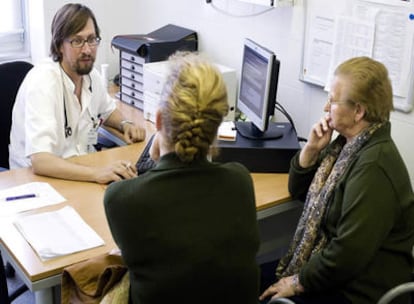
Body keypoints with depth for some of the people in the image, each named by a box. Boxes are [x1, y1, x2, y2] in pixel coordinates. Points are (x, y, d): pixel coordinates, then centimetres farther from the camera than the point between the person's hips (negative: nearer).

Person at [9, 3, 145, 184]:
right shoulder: (42, 82, -22)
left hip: (83, 172, 7)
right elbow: (39, 161, -33)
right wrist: (97, 173, -45)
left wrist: (125, 125, 0)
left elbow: (108, 111, 22)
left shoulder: (91, 75, -1)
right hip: (40, 177, -7)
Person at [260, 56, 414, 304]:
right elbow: (299, 190, 12)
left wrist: (298, 283, -15)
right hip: (328, 269, 8)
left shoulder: (374, 167, -26)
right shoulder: (350, 142, 1)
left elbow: (348, 253, -27)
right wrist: (311, 149, -4)